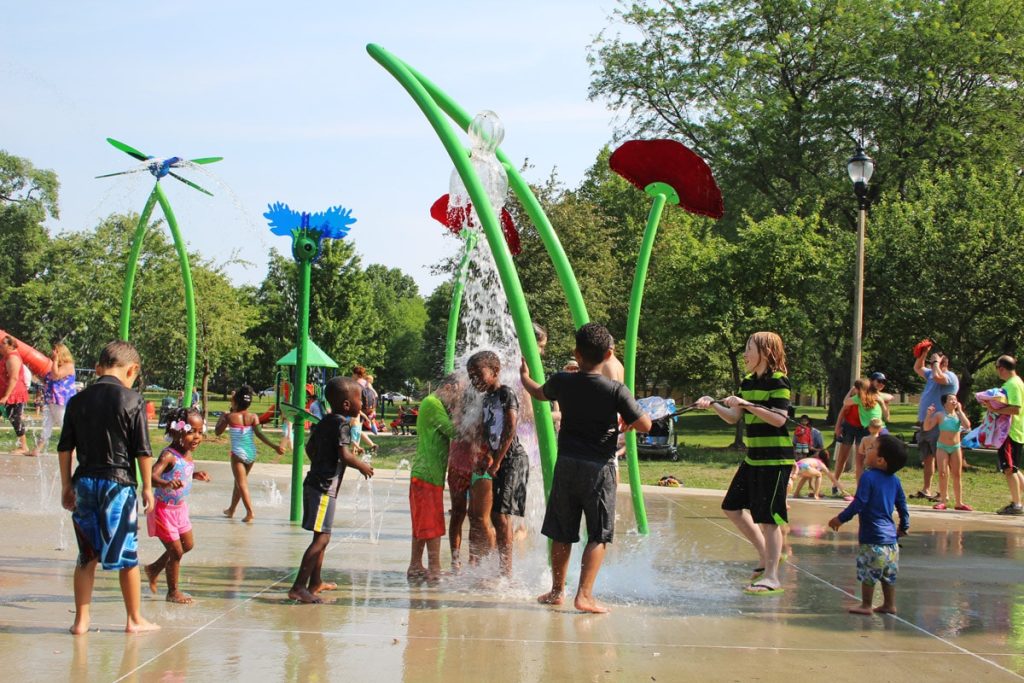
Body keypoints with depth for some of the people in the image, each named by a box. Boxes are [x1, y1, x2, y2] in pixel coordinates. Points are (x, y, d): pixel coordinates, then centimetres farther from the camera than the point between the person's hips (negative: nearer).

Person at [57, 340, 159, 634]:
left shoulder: (78, 400, 5)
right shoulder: (133, 401, -7)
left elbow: (65, 448, 8)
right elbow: (143, 450, -7)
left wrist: (66, 485, 16)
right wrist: (147, 487, 2)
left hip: (84, 481, 4)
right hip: (118, 482, -4)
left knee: (86, 555, 12)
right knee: (128, 555, 7)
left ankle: (81, 620, 15)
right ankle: (135, 619, 15)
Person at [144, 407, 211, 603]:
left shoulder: (188, 455, 0)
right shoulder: (169, 456, -27)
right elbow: (152, 476, -41)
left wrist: (195, 475, 6)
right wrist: (166, 484, -58)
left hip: (180, 508, 9)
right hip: (164, 510, -9)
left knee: (188, 544, 21)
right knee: (176, 551, 2)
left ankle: (155, 569, 39)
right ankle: (173, 592, 20)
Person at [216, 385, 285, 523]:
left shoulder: (230, 417, -7)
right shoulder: (253, 417, -2)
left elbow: (217, 432, 1)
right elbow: (259, 434, -13)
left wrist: (222, 417, 14)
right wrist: (274, 446, -16)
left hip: (238, 453, -4)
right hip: (251, 453, 4)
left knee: (242, 483, -4)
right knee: (239, 482, 21)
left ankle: (250, 512, -20)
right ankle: (231, 510, 35)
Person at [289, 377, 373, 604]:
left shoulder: (324, 422, 13)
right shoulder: (342, 425, -14)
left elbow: (310, 448, 22)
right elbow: (345, 455, -24)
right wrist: (362, 466, -8)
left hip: (314, 481, 10)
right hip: (325, 487, -10)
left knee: (322, 536, 20)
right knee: (322, 537, -13)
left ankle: (315, 582, 30)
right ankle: (298, 588, -19)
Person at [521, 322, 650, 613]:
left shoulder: (562, 382, 0)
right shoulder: (616, 390, -12)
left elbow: (538, 392, 22)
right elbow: (645, 425, -11)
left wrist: (524, 376, 43)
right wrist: (628, 422, 11)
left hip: (566, 465, 4)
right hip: (599, 468, -4)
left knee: (562, 534, 14)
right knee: (599, 536, 3)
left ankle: (557, 591, 25)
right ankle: (584, 595, -4)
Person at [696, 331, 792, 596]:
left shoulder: (778, 381, -12)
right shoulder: (748, 382, 13)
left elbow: (778, 419, -22)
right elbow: (734, 418, 13)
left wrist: (747, 404, -24)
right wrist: (713, 405, -2)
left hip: (775, 459, -9)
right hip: (753, 457, 9)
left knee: (767, 517, -8)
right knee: (733, 507, 12)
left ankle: (772, 577, -2)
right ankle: (766, 559, 23)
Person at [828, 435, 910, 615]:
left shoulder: (868, 477, -14)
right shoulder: (894, 480, 8)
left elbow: (859, 503, -16)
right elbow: (902, 505, 14)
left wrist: (841, 518, -6)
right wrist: (904, 526, 28)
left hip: (872, 536, -8)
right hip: (890, 535, 8)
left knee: (868, 572, 1)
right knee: (889, 573, 15)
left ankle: (866, 605, 5)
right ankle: (889, 605, 22)